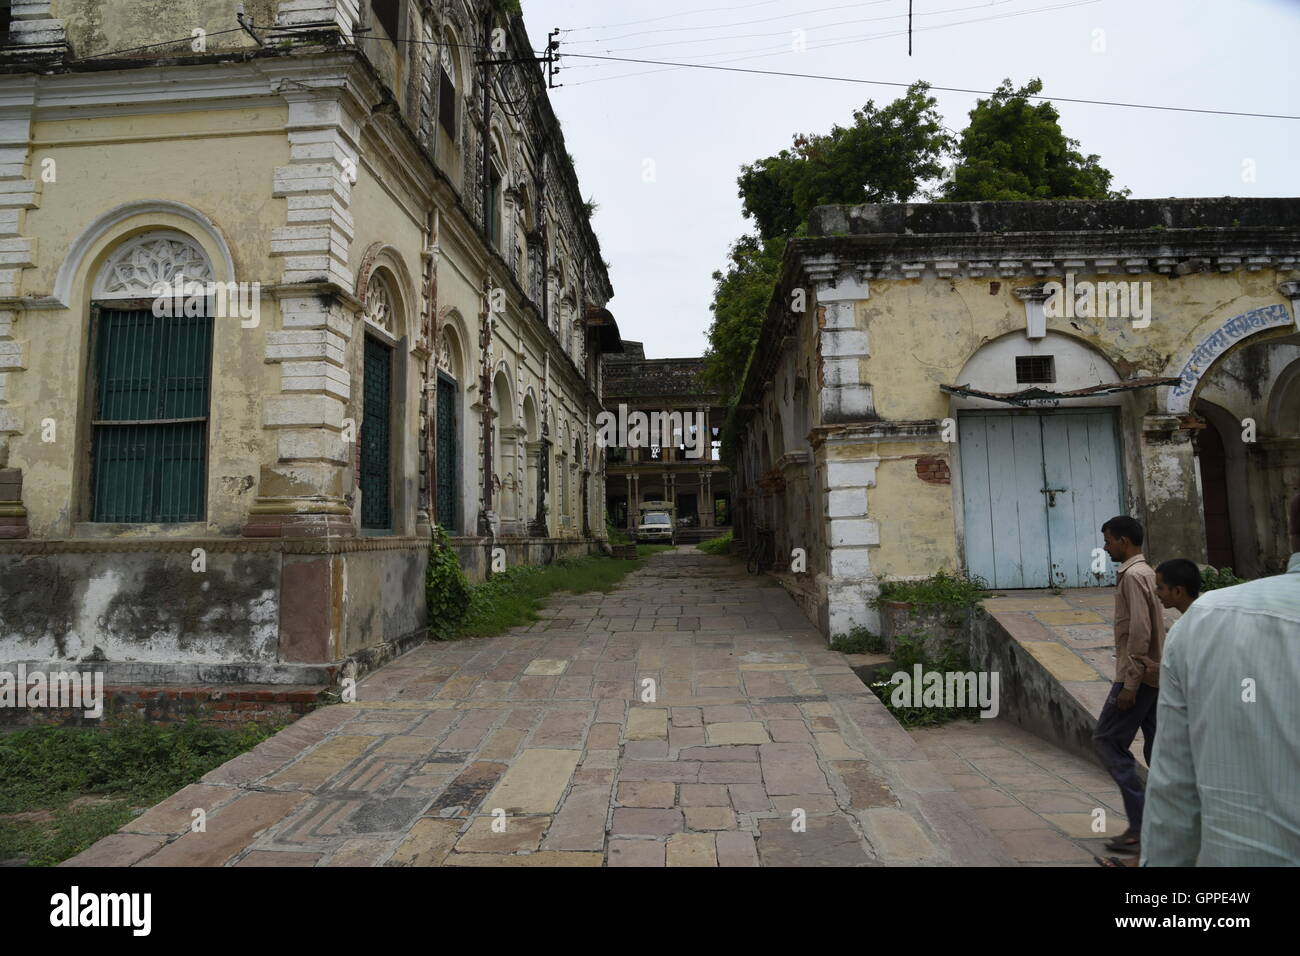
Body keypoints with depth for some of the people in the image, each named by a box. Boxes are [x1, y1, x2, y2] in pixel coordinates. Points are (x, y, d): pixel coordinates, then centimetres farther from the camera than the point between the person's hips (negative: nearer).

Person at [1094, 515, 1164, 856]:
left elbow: (1139, 632, -22)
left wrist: (1129, 683, -20)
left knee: (1107, 740, -3)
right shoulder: (1146, 572, 14)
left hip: (1138, 676, -10)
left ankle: (1140, 827, -1)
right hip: (1155, 675, 10)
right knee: (1157, 748, 12)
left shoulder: (1133, 576, -16)